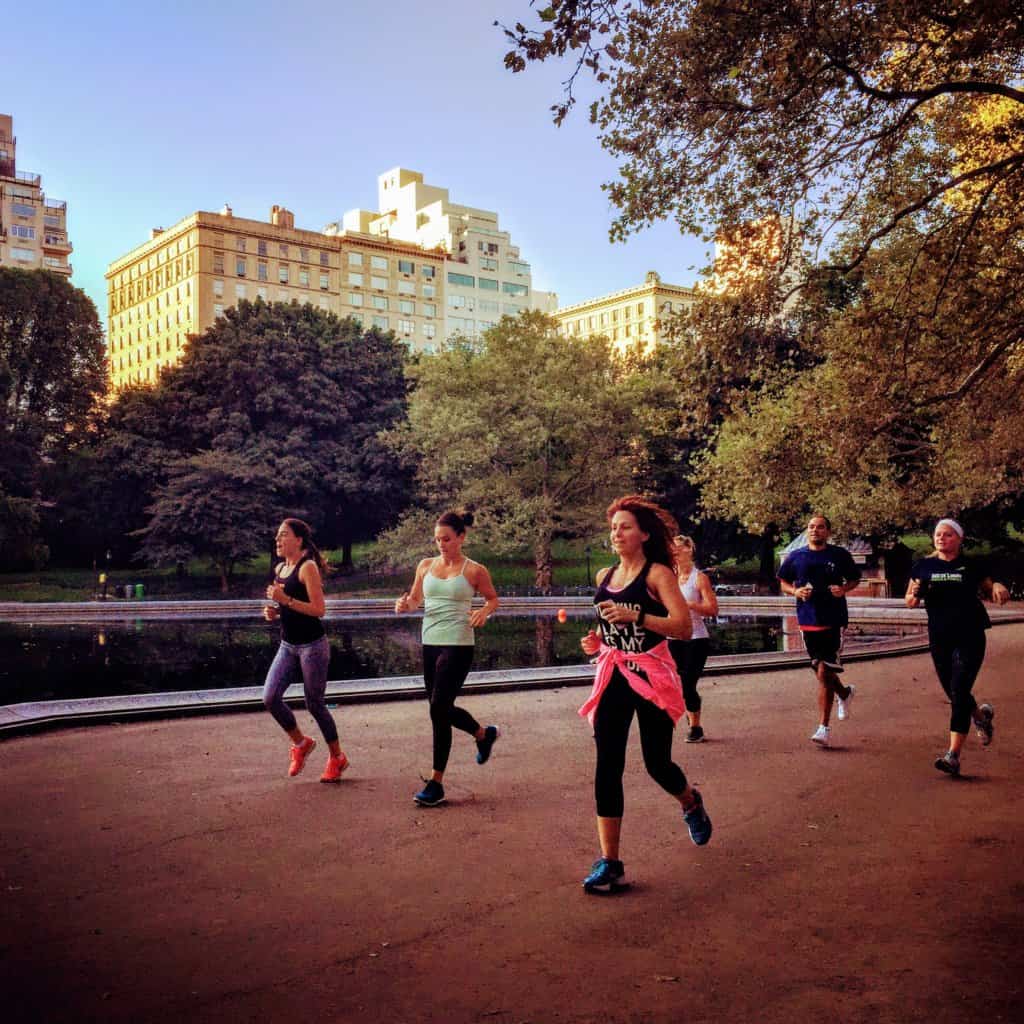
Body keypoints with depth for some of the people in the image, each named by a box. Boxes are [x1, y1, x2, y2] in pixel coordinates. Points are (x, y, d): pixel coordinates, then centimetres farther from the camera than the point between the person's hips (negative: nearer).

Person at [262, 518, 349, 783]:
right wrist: (274, 613, 3)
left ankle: (337, 757, 22)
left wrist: (286, 600, -25)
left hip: (313, 646, -7)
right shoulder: (279, 568, 10)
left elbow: (319, 609, -20)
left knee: (314, 704, 2)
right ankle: (301, 743, 19)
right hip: (288, 645, 7)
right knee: (270, 698, -5)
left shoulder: (308, 567, -14)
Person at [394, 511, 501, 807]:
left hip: (458, 646, -6)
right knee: (442, 708, 15)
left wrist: (484, 612, -13)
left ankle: (436, 783, 0)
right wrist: (405, 605, -9)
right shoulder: (426, 566, 8)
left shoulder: (474, 570, -4)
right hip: (430, 643, 6)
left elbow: (493, 598, 8)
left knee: (439, 708, -10)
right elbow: (416, 599, 13)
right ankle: (484, 734, 45)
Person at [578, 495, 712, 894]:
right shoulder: (604, 576, 10)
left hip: (651, 676, -5)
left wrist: (635, 615, -28)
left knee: (657, 763, 5)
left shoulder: (658, 574, -8)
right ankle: (609, 864, 0)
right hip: (612, 677, 5)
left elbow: (683, 625, -18)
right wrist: (597, 641, 5)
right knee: (607, 767, -4)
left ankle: (691, 803, 42)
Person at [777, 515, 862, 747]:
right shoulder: (796, 557, 5)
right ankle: (844, 693, 46)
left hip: (834, 620, -3)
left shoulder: (840, 555, 1)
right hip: (808, 621, 3)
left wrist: (844, 589, -8)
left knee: (824, 672, -10)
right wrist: (795, 591, -6)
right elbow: (783, 582, 15)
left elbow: (855, 578, 13)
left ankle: (824, 728, -1)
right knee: (821, 671, 12)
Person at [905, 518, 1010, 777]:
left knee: (959, 692, -12)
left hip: (970, 637, -3)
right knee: (953, 694, 13)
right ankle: (981, 714, 47)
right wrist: (916, 594, -12)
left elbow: (989, 591, 15)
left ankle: (953, 756, -13)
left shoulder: (971, 566, 2)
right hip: (939, 639, 3)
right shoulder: (924, 567, 7)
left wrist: (999, 590, -9)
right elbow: (910, 602, 11)